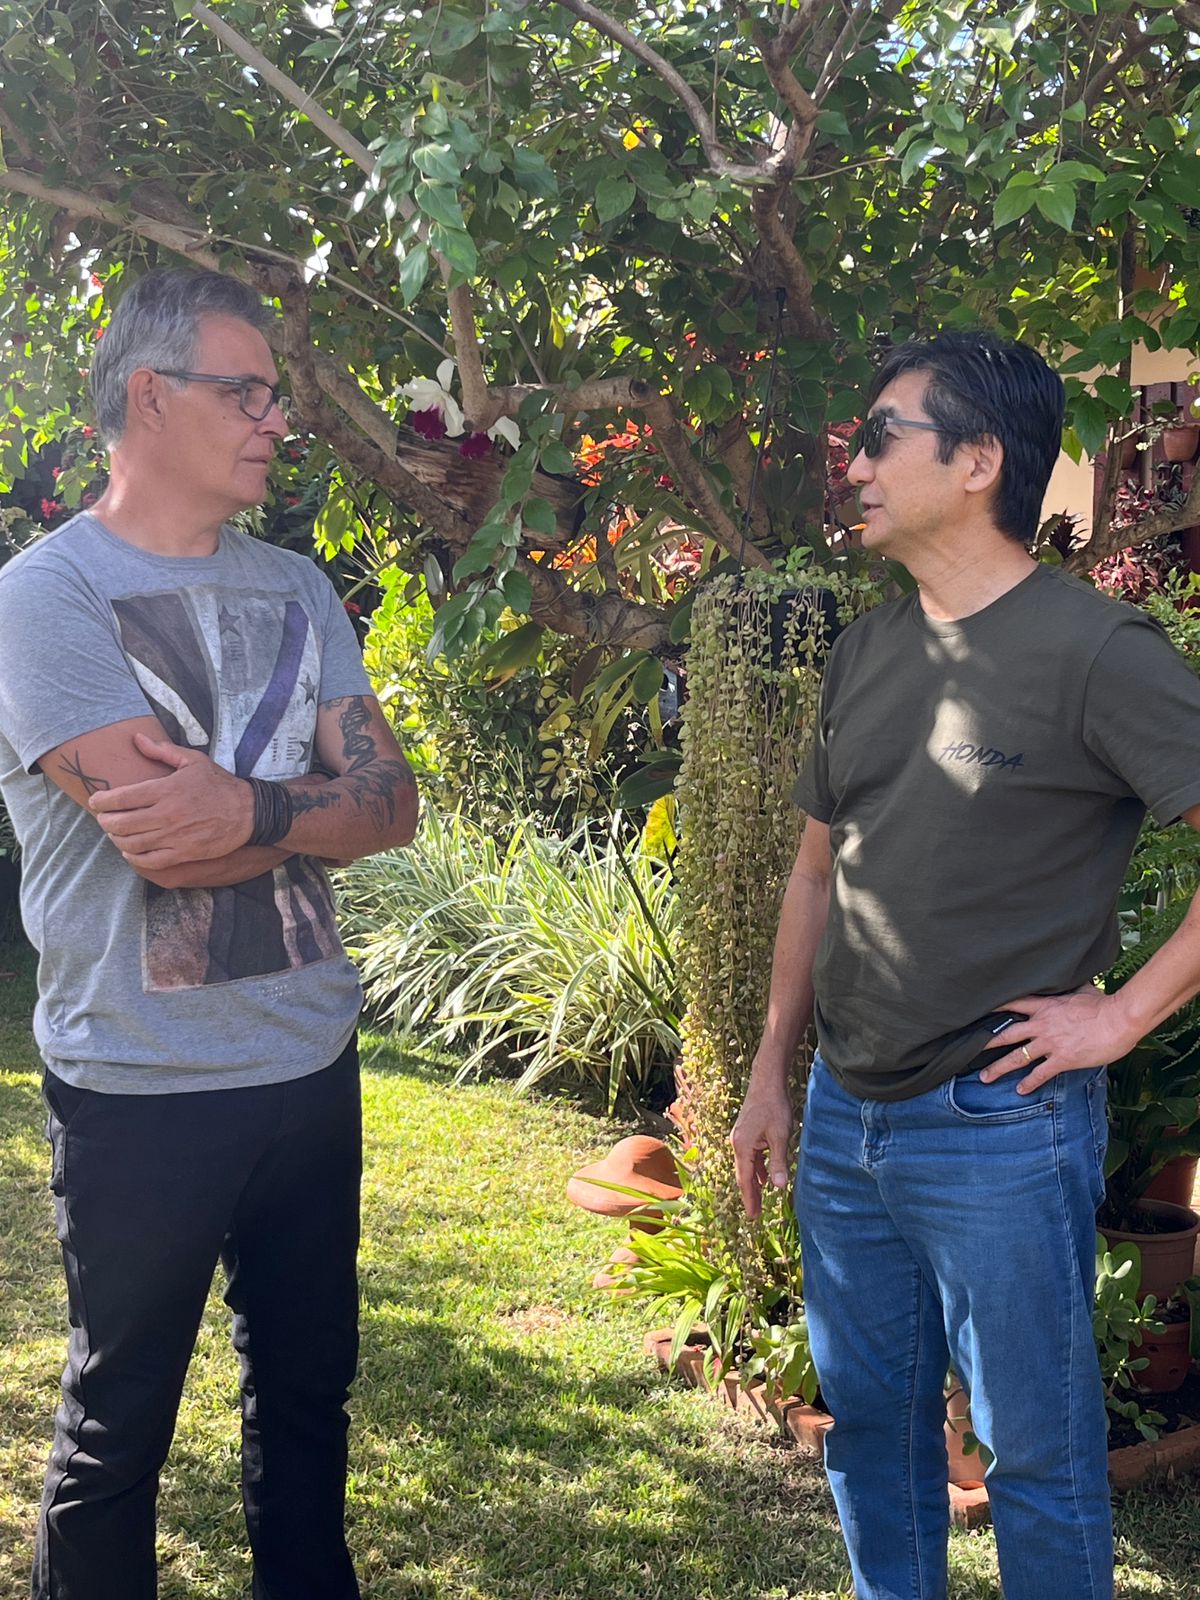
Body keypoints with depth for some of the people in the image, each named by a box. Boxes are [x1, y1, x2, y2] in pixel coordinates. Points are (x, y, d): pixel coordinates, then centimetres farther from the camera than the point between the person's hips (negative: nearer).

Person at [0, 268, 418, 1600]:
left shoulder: (294, 590, 9)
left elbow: (392, 805, 0)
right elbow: (158, 840, -22)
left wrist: (253, 809, -18)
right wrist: (315, 802, -8)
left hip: (311, 1062, 6)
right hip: (142, 1087, -6)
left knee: (307, 1389, 19)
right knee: (118, 1425, 10)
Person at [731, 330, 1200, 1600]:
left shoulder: (1093, 652, -15)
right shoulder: (866, 652, 8)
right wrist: (772, 1072, 14)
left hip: (999, 1126, -7)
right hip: (843, 1117, 7)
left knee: (1035, 1450, 8)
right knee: (867, 1418, 20)